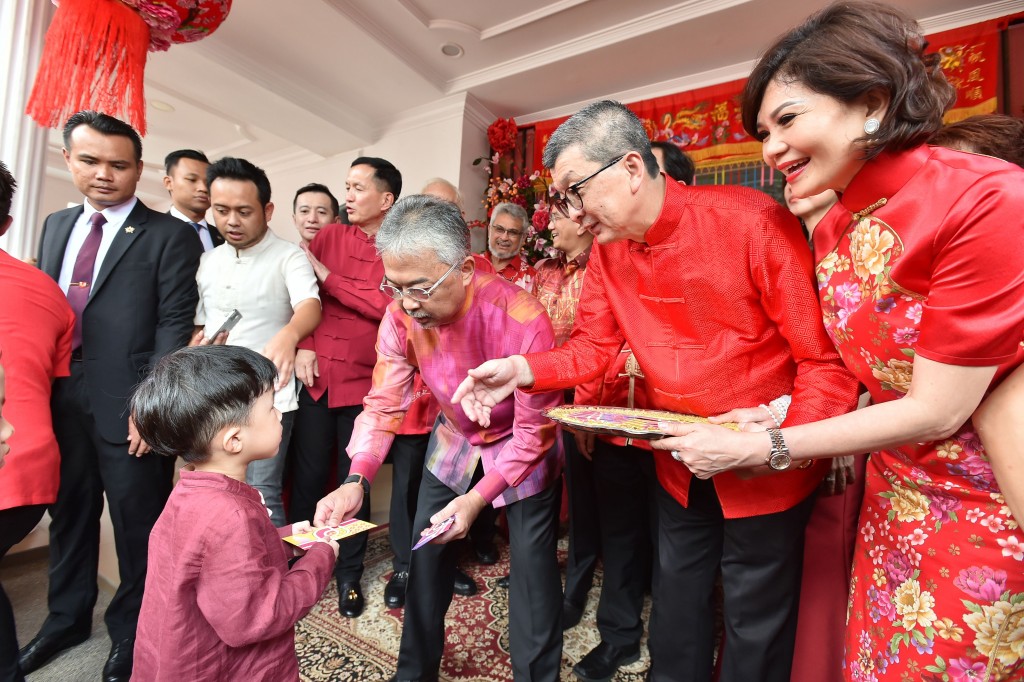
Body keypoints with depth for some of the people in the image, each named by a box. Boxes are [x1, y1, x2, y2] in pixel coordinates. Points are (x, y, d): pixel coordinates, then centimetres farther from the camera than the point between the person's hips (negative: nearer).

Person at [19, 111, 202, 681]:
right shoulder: (57, 226, 15)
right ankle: (67, 618, 42)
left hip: (129, 403, -6)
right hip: (60, 400, 6)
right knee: (69, 512, 21)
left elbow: (175, 325, -11)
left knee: (136, 522, 8)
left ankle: (132, 629, 30)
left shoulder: (169, 236, -5)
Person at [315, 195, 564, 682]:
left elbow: (534, 429, -24)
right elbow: (384, 404, -11)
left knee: (533, 564, -1)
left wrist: (478, 499, -29)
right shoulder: (401, 316, -20)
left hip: (519, 449, -4)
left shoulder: (522, 318, -33)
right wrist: (357, 481, -25)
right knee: (425, 554, 11)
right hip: (454, 440, 4)